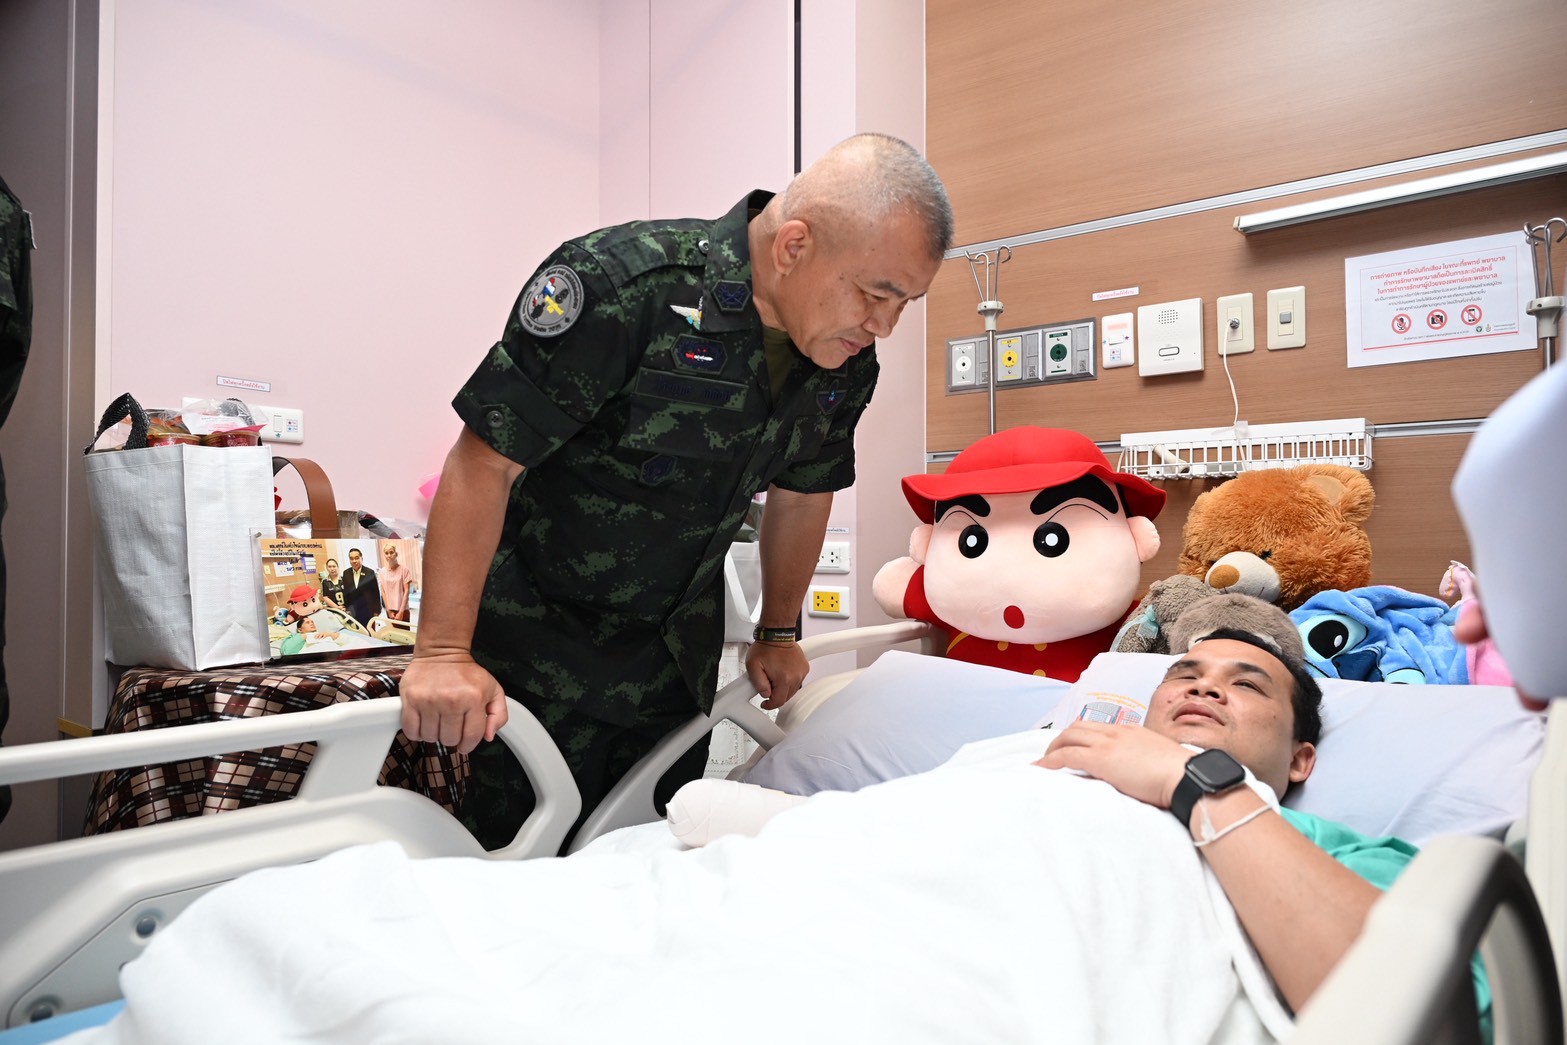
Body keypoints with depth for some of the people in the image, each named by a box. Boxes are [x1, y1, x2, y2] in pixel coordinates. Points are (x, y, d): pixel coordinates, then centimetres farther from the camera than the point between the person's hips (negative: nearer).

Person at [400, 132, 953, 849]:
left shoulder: (847, 364, -5)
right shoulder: (621, 285, -26)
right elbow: (485, 464, -23)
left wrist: (778, 634, 20)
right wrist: (444, 651, -25)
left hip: (678, 656, 6)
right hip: (539, 648, -5)